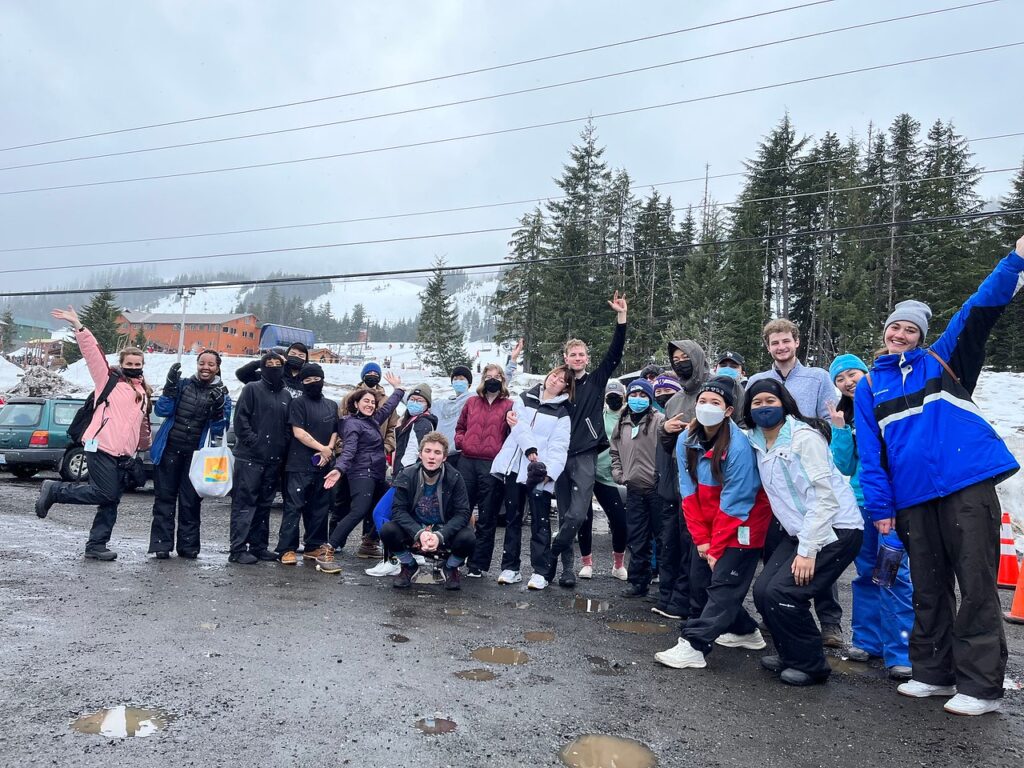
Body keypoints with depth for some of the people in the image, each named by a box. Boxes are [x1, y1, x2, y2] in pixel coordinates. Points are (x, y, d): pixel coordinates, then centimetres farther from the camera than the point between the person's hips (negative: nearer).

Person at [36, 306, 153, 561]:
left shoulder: (143, 393, 19)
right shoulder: (108, 380, 2)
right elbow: (93, 351, -9)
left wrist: (146, 445, 32)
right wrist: (78, 327, -18)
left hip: (124, 455, 7)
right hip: (102, 448, -7)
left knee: (111, 502, 5)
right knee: (106, 494, -12)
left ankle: (96, 545, 12)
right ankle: (54, 490, 6)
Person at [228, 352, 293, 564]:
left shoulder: (286, 396, 16)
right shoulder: (252, 389, 0)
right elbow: (240, 418, -7)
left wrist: (283, 447, 6)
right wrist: (252, 441, -14)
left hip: (274, 459, 6)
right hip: (249, 458, -6)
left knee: (264, 505, 11)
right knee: (244, 503, -5)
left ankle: (259, 546, 19)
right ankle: (238, 549, -2)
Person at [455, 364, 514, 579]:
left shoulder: (509, 406, 5)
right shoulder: (472, 403, 15)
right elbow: (460, 427, 22)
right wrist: (461, 441, 4)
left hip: (493, 466, -3)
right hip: (467, 463, 3)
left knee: (486, 519, 4)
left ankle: (478, 565, 11)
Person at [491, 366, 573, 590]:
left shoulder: (562, 413, 5)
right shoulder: (525, 399, 14)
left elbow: (559, 446, -7)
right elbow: (519, 425, -3)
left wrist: (550, 472, -22)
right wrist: (530, 449, -19)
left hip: (538, 471, -3)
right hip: (514, 466, 3)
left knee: (540, 521, -4)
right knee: (512, 518, 10)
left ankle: (542, 571, 2)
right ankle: (510, 567, 19)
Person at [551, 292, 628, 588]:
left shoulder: (596, 381, 6)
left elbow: (614, 354, -4)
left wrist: (621, 316, -12)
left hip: (585, 456, -1)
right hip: (561, 455, 1)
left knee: (577, 514, -12)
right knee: (565, 514, 6)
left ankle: (549, 557, 5)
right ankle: (567, 567, 16)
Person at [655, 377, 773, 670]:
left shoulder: (738, 446, -25)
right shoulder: (687, 441, -7)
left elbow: (734, 504, -21)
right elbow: (689, 492, -4)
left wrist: (716, 547, -17)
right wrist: (701, 539, -9)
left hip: (742, 526, -7)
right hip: (708, 526, 7)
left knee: (724, 585, -8)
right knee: (699, 581, 10)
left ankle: (694, 646, -7)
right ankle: (744, 630, 28)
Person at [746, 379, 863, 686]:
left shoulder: (803, 436, -14)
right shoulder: (758, 444, 7)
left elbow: (824, 496, -19)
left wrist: (807, 550, -21)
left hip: (835, 530, -7)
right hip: (800, 531, 7)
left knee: (781, 592, -17)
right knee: (762, 590, -4)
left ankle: (811, 665, 4)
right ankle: (791, 655, 18)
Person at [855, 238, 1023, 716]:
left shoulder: (944, 361, 11)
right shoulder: (869, 386, 13)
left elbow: (980, 309, -1)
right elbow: (869, 450, 7)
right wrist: (880, 505, 0)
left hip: (968, 485, -2)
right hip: (912, 497, 3)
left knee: (976, 585, 0)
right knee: (928, 589, 12)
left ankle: (980, 685, 8)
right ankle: (933, 673, 24)